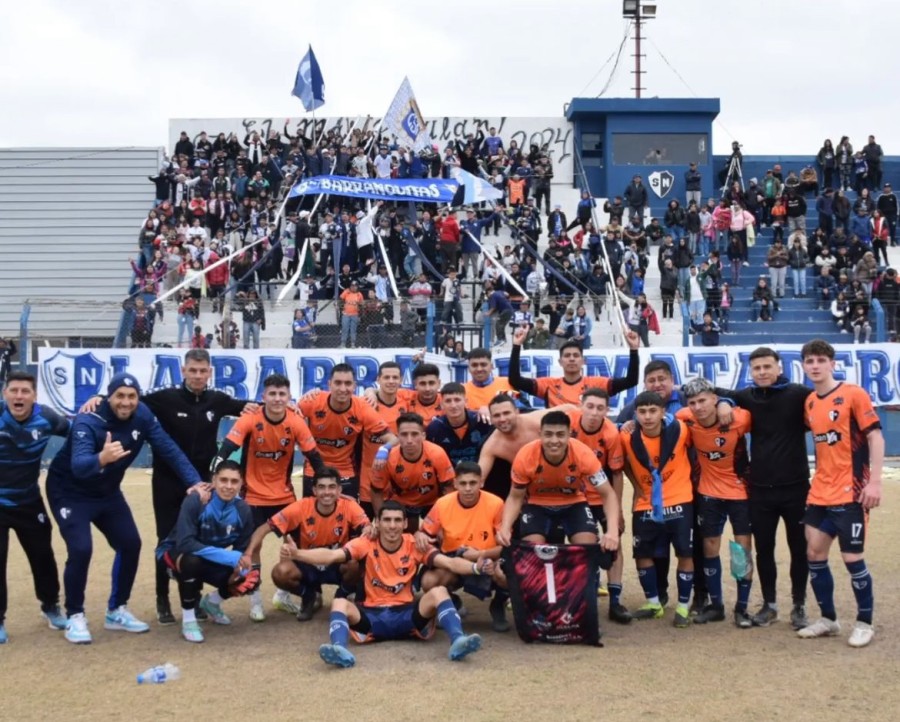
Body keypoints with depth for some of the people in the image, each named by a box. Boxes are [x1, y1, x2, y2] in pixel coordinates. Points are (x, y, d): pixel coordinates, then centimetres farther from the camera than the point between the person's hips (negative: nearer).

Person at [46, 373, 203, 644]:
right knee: (80, 549, -20)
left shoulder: (141, 416, -15)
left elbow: (168, 449, -13)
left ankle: (116, 611, 18)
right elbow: (79, 466, -45)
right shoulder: (88, 422, -31)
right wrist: (101, 458, -66)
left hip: (107, 492, 6)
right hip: (70, 493, -6)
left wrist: (194, 481, -23)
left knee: (131, 544, 1)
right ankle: (75, 616, 0)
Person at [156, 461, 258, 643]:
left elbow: (243, 549, -6)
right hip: (176, 553, -4)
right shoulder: (195, 501, -29)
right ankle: (188, 620, -16)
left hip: (211, 560, 5)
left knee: (250, 580, -16)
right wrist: (230, 557, -43)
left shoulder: (243, 510, -14)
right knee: (192, 561, -40)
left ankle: (212, 602, 18)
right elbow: (185, 543, -38)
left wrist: (241, 569, -30)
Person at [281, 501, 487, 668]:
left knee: (439, 592, -24)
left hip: (407, 614, 0)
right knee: (340, 603, -27)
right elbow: (331, 556, -17)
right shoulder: (365, 544, -3)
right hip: (372, 615, 0)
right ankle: (340, 650, -51)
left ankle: (457, 641, -39)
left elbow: (449, 562, -12)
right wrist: (296, 554, -35)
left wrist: (476, 567, -33)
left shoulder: (414, 545, -1)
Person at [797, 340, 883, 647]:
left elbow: (875, 437, -12)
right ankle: (828, 619, 22)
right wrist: (819, 478, 10)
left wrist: (874, 482, -18)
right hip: (820, 492, 6)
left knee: (852, 557, -3)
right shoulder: (809, 402, 8)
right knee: (814, 553, 7)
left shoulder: (853, 394, -10)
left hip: (850, 492, -6)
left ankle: (865, 623, 15)